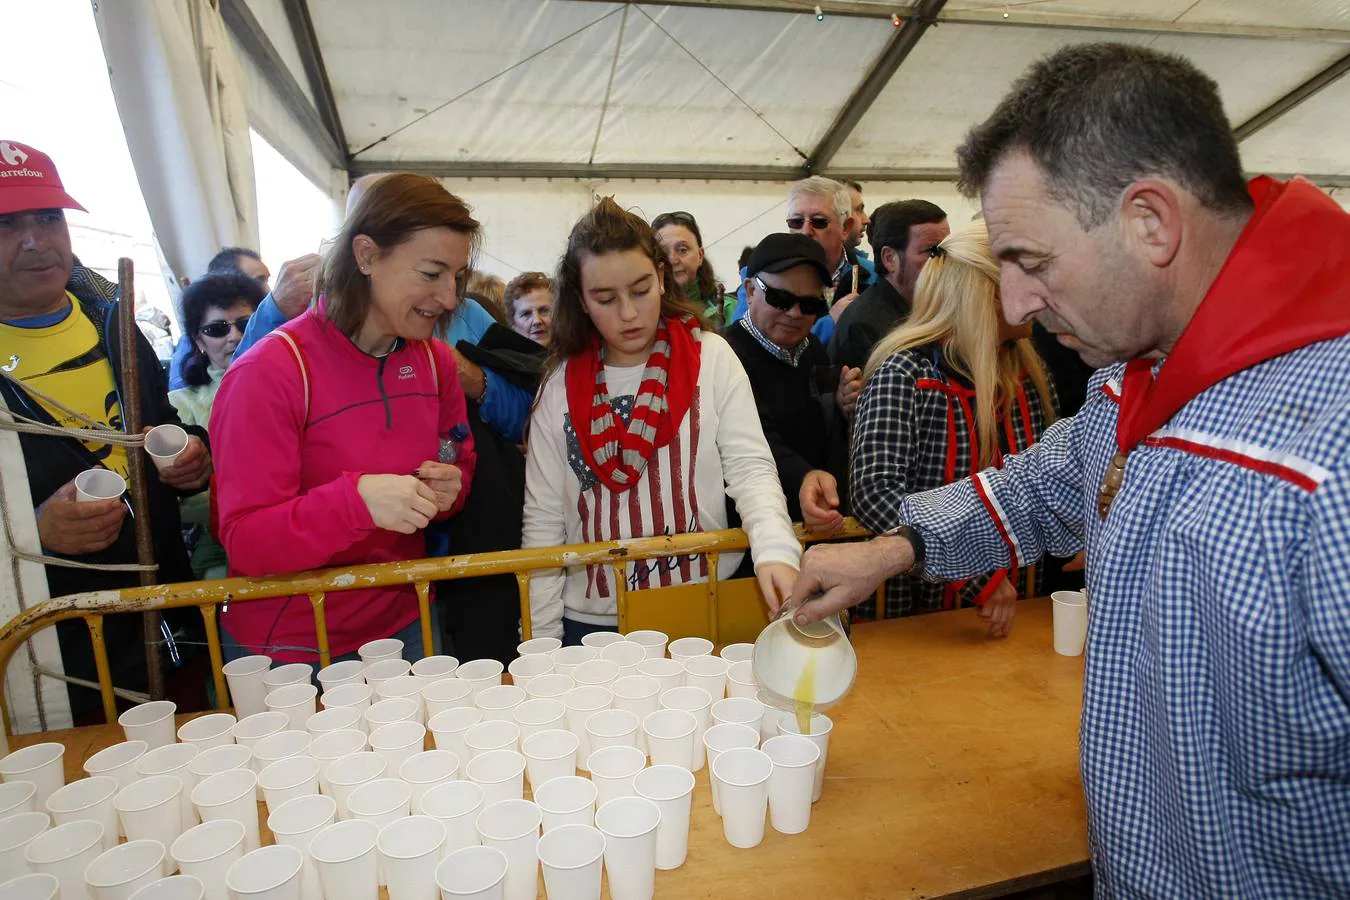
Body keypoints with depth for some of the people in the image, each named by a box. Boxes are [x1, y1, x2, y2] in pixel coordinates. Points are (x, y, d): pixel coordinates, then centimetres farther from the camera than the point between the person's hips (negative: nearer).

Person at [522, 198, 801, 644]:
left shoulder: (711, 358, -4)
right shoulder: (561, 386, 0)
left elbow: (750, 467, -9)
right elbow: (543, 521, 1)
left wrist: (776, 549, -28)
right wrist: (543, 643, -2)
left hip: (705, 609, -1)